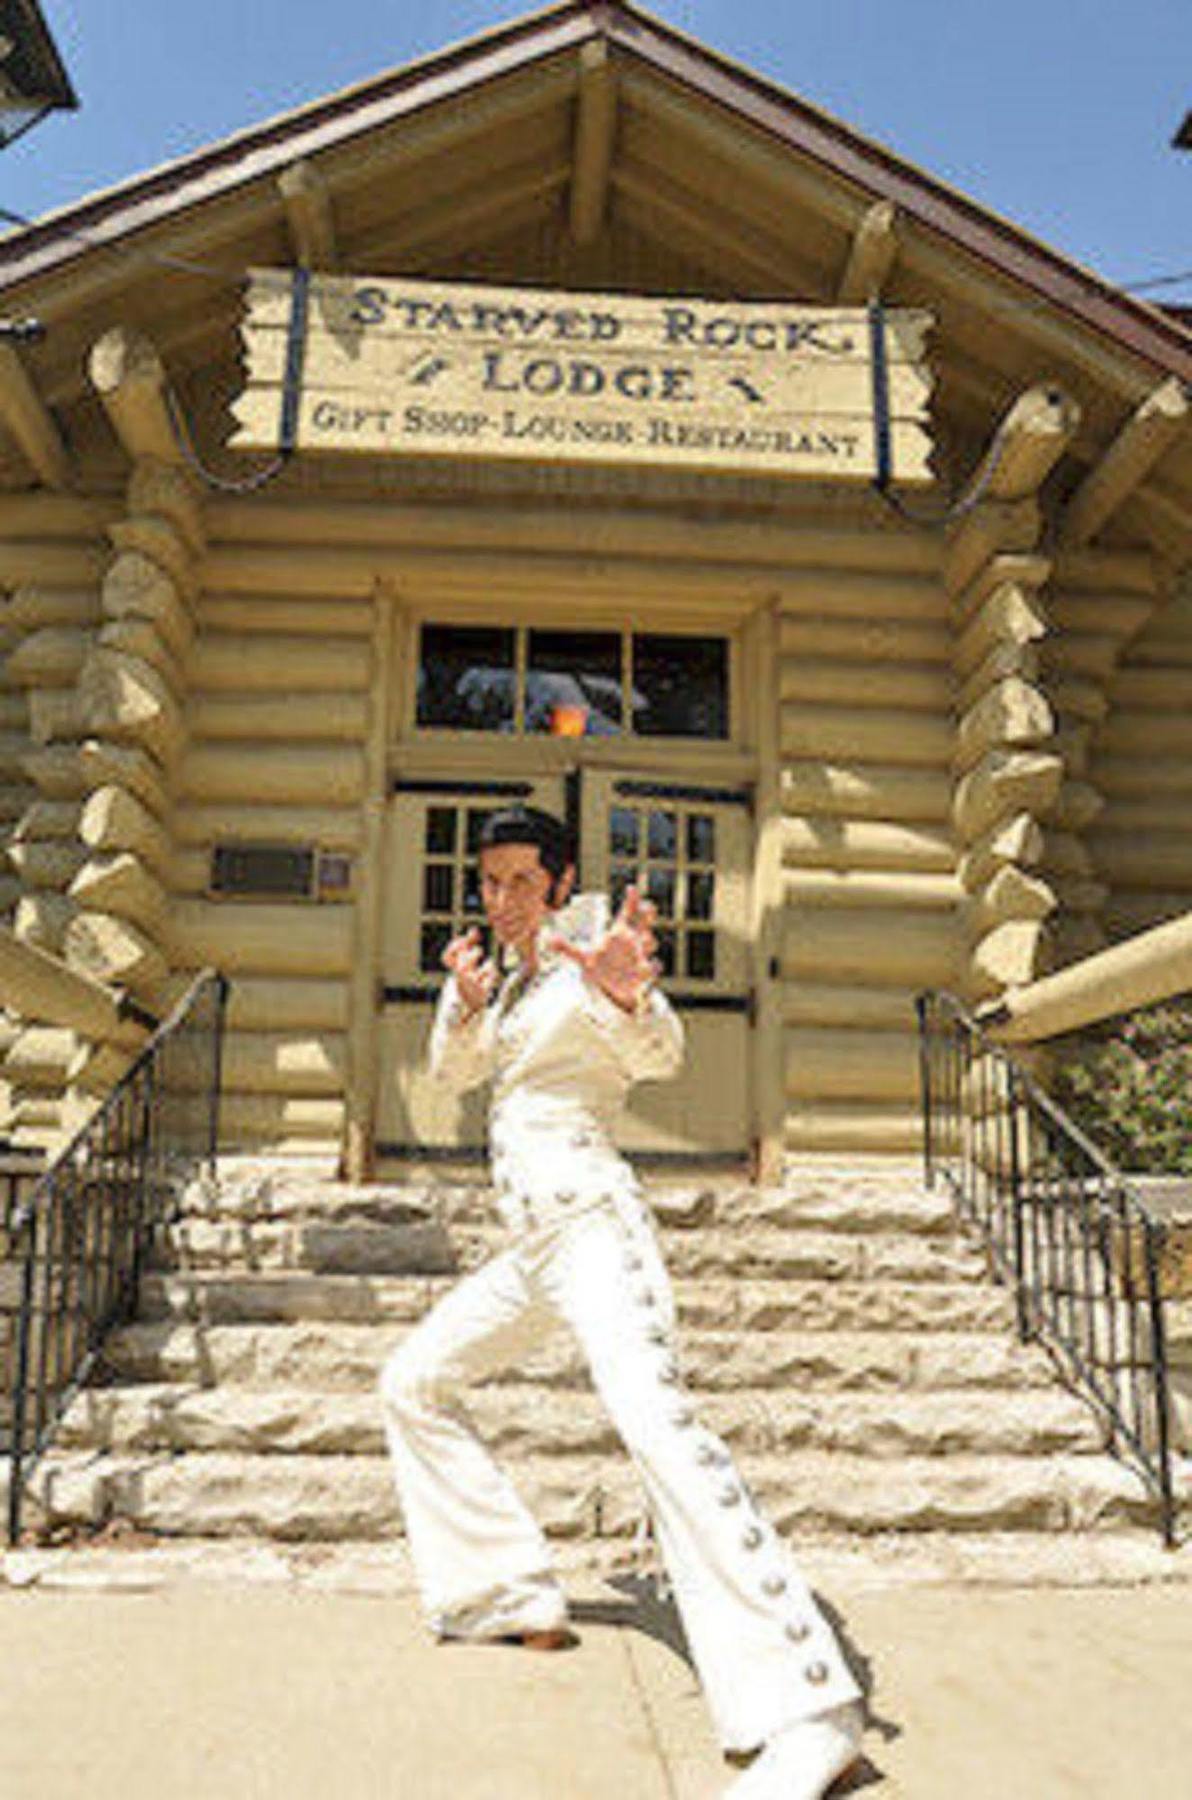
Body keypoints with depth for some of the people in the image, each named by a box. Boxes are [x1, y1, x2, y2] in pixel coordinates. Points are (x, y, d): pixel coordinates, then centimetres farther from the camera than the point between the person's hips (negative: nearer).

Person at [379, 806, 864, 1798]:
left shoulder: (588, 950, -6)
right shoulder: (511, 974, 19)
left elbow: (658, 1054, -24)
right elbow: (457, 1071, 13)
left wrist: (628, 995, -47)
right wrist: (467, 1001, -7)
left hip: (590, 1221, -9)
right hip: (531, 1243, 9)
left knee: (654, 1417, -28)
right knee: (413, 1382, 17)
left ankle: (806, 1712, -30)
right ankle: (515, 1596, 25)